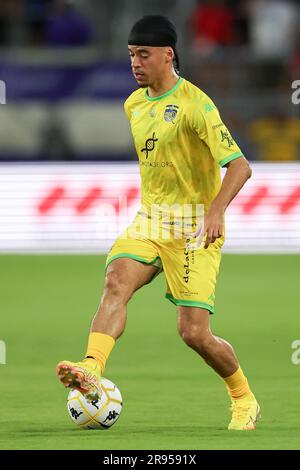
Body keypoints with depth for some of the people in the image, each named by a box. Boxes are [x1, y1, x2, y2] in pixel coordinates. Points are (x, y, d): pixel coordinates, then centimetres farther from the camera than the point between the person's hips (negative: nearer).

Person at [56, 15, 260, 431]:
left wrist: (217, 210, -34)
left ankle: (245, 402, 17)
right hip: (149, 222, 6)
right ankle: (92, 372, -42)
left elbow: (239, 165, -20)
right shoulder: (134, 104, 10)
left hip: (194, 228, -6)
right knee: (117, 281, -24)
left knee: (194, 332, -7)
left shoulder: (194, 104, -14)